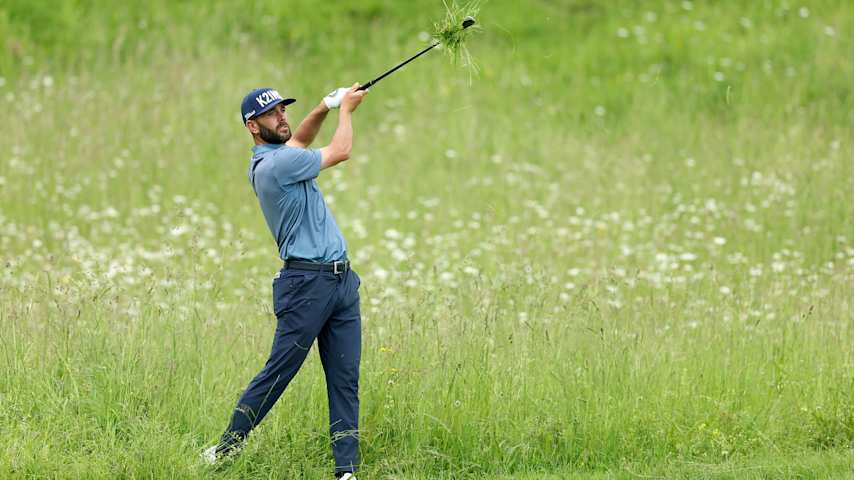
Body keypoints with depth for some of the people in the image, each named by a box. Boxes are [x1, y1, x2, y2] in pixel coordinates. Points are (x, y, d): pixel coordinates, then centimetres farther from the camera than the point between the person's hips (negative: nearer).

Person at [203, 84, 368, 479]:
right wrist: (346, 109, 12)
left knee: (345, 380, 2)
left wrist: (324, 109, 17)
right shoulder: (274, 163, -13)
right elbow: (340, 152, -5)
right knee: (278, 373, -5)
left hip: (341, 282, 9)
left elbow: (299, 139, 37)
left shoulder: (279, 155, 14)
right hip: (306, 281, -9)